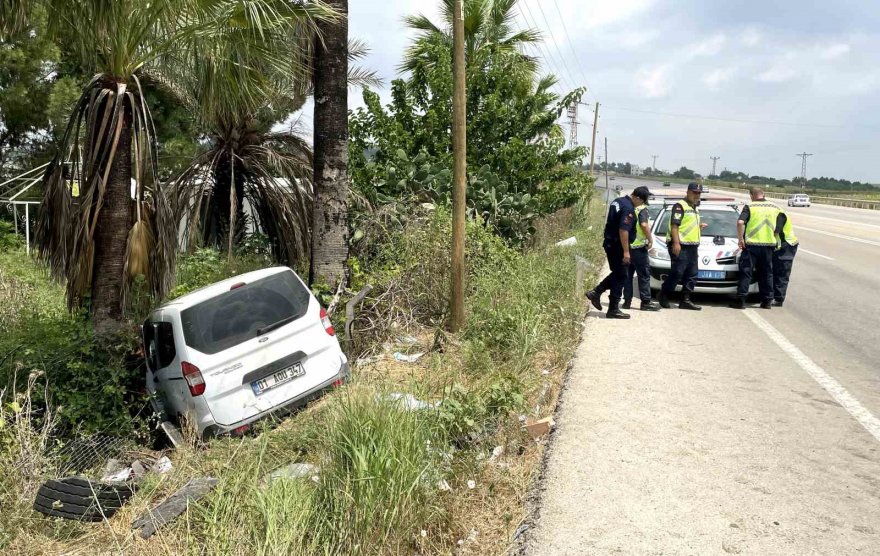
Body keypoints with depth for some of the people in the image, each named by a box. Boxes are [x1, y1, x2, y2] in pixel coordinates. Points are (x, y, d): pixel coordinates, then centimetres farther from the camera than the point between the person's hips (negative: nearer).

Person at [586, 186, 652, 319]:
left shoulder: (618, 201, 10)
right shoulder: (628, 209, -20)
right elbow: (623, 230, -26)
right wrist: (626, 251, -23)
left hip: (610, 243, 9)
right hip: (617, 246, -9)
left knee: (617, 273, 20)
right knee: (620, 277, -1)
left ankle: (595, 292, 18)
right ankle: (613, 309, 3)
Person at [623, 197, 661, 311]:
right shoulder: (641, 209, -10)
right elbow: (644, 225, -23)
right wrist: (650, 239, -12)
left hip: (626, 246, 7)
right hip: (638, 246, -7)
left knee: (628, 274, 11)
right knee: (644, 274, 0)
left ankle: (627, 301, 12)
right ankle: (646, 302, 2)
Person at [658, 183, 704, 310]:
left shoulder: (695, 209, 23)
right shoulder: (680, 206, -6)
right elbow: (674, 225, -15)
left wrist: (699, 226, 13)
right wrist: (676, 243, -23)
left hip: (693, 246, 9)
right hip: (680, 246, -9)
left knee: (692, 275, 5)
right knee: (677, 273, -9)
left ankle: (685, 300, 10)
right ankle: (663, 296, 7)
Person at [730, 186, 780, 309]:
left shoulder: (750, 207, -4)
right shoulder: (775, 208, 10)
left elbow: (740, 222, -19)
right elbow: (778, 229, 11)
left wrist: (740, 238, -11)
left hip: (751, 244, -4)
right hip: (769, 244, 4)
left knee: (746, 272, 0)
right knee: (767, 273, 13)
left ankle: (741, 300, -3)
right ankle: (767, 301, 17)